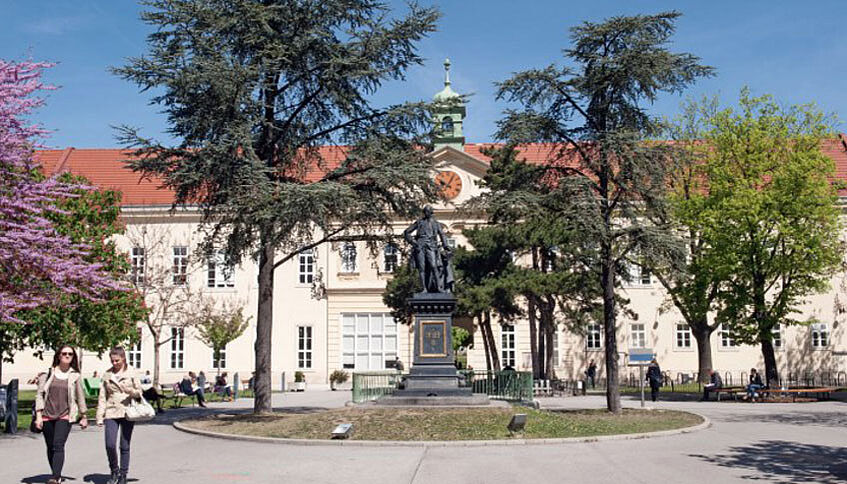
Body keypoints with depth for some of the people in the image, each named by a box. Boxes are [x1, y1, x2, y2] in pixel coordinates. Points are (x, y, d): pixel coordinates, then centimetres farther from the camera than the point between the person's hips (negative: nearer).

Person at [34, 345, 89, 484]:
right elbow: (39, 394, 3)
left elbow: (80, 397, 12)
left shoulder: (75, 376, 4)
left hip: (65, 416, -2)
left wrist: (83, 417, 16)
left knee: (58, 446, -16)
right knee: (50, 447, 9)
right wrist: (38, 415, -4)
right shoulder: (47, 373, 3)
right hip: (47, 415, 2)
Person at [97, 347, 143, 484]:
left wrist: (129, 390, -16)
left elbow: (139, 393, 5)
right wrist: (100, 416, 6)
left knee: (125, 446, 2)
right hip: (111, 413, 1)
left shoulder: (132, 373, 3)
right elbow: (102, 397, 11)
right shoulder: (107, 375, 9)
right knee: (110, 445, -10)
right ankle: (114, 472, 12)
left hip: (127, 412, -1)